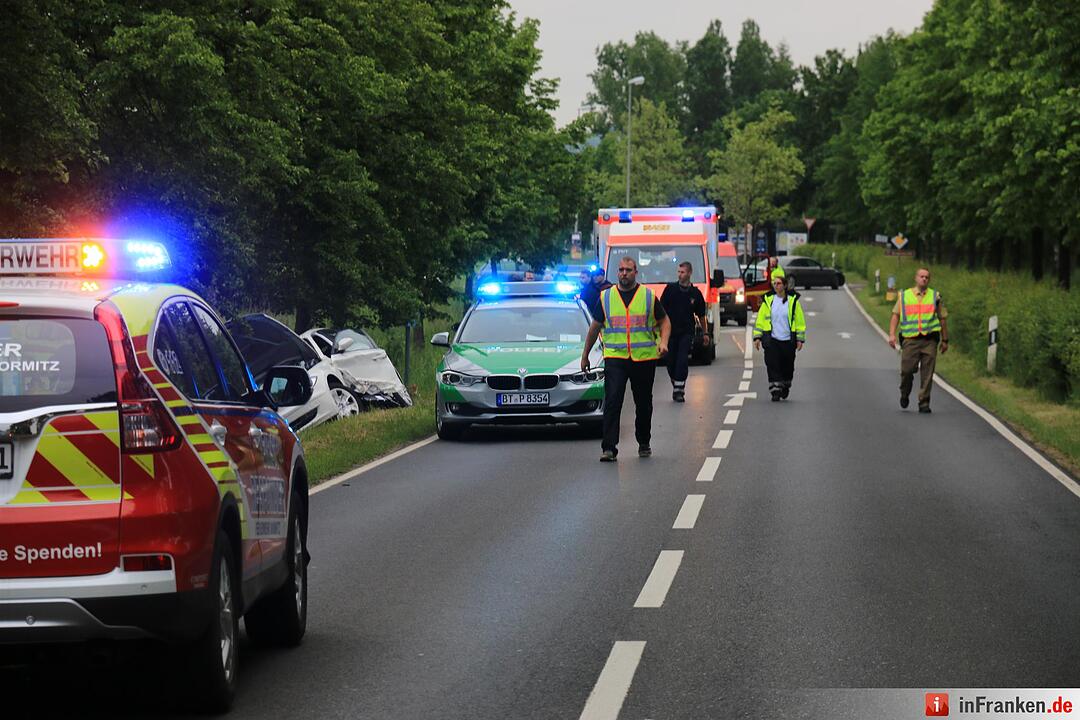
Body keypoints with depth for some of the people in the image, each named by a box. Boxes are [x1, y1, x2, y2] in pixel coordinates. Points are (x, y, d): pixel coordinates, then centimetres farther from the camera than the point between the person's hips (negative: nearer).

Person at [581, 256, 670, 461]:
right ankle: (609, 448, -17)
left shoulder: (649, 296, 4)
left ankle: (644, 443, 29)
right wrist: (585, 355, 16)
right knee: (612, 400, -14)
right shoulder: (606, 297, 7)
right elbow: (595, 327, 14)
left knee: (644, 403, 11)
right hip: (615, 357, -1)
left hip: (644, 358, 1)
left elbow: (664, 321, 10)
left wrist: (663, 342, -9)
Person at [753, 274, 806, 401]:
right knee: (773, 365, -10)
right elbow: (760, 319, 7)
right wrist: (757, 337, 0)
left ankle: (785, 387, 32)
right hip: (771, 339, 0)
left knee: (787, 366, 9)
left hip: (788, 340, 0)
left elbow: (800, 320, 4)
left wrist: (800, 339, -1)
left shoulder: (793, 300, 2)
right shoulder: (768, 300, 5)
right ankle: (775, 391, -9)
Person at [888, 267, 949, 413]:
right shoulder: (904, 296, 12)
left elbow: (942, 319, 16)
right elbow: (895, 315, 8)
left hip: (929, 340, 0)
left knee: (927, 374, -5)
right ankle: (904, 394, 23)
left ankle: (924, 403, 1)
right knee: (907, 370, -5)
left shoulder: (935, 296, 13)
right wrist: (892, 334, -5)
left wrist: (945, 340, 13)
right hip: (910, 340, 0)